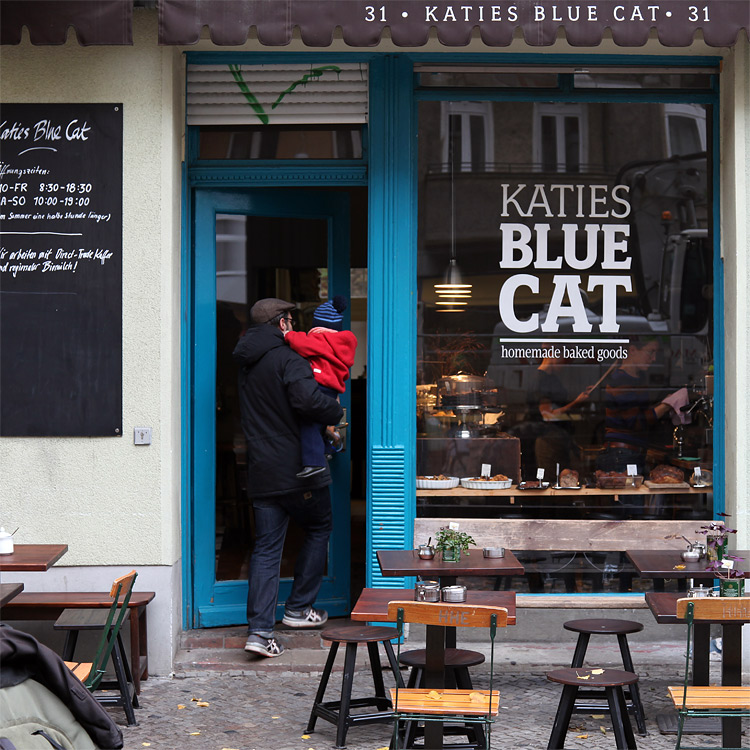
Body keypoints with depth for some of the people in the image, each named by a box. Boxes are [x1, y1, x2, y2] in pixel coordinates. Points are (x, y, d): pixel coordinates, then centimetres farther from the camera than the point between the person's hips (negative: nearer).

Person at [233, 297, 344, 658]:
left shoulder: (246, 363, 12)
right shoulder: (287, 359, -13)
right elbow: (307, 399, -28)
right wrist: (336, 412, -8)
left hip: (261, 474, 6)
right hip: (297, 469, -6)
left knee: (266, 547, 5)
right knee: (318, 529, 17)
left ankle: (259, 630, -4)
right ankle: (298, 608, 20)